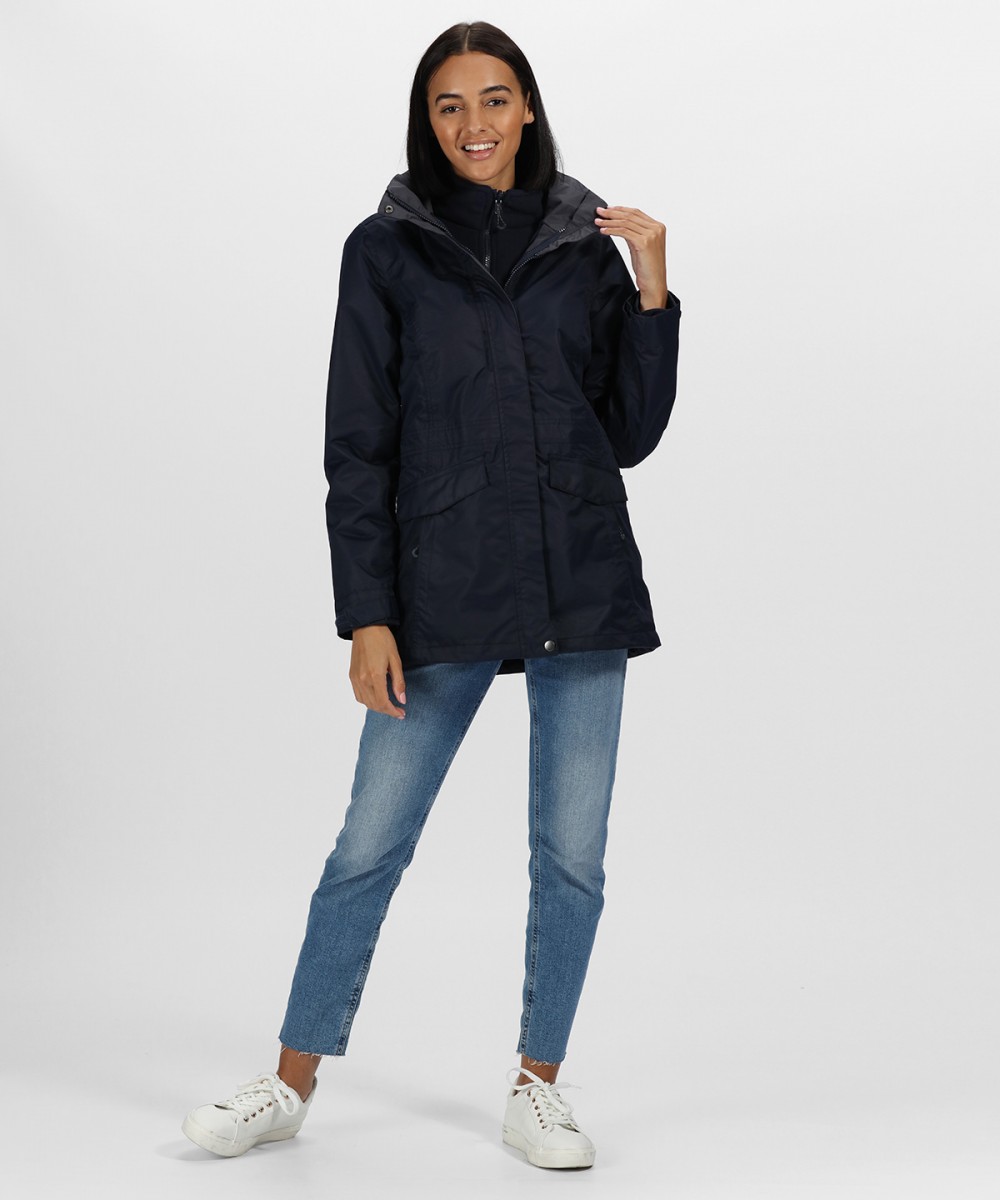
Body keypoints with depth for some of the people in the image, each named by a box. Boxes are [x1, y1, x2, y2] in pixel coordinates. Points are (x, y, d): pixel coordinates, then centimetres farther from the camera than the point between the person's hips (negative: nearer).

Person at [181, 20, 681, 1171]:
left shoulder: (587, 243, 8)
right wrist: (366, 617, -4)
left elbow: (630, 433, 8)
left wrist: (652, 292, -3)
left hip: (584, 588, 2)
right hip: (443, 597, -2)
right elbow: (359, 449, 1)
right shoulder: (387, 248, 3)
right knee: (370, 845, 3)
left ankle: (536, 1085, 22)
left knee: (572, 856, 6)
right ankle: (290, 1083, 18)